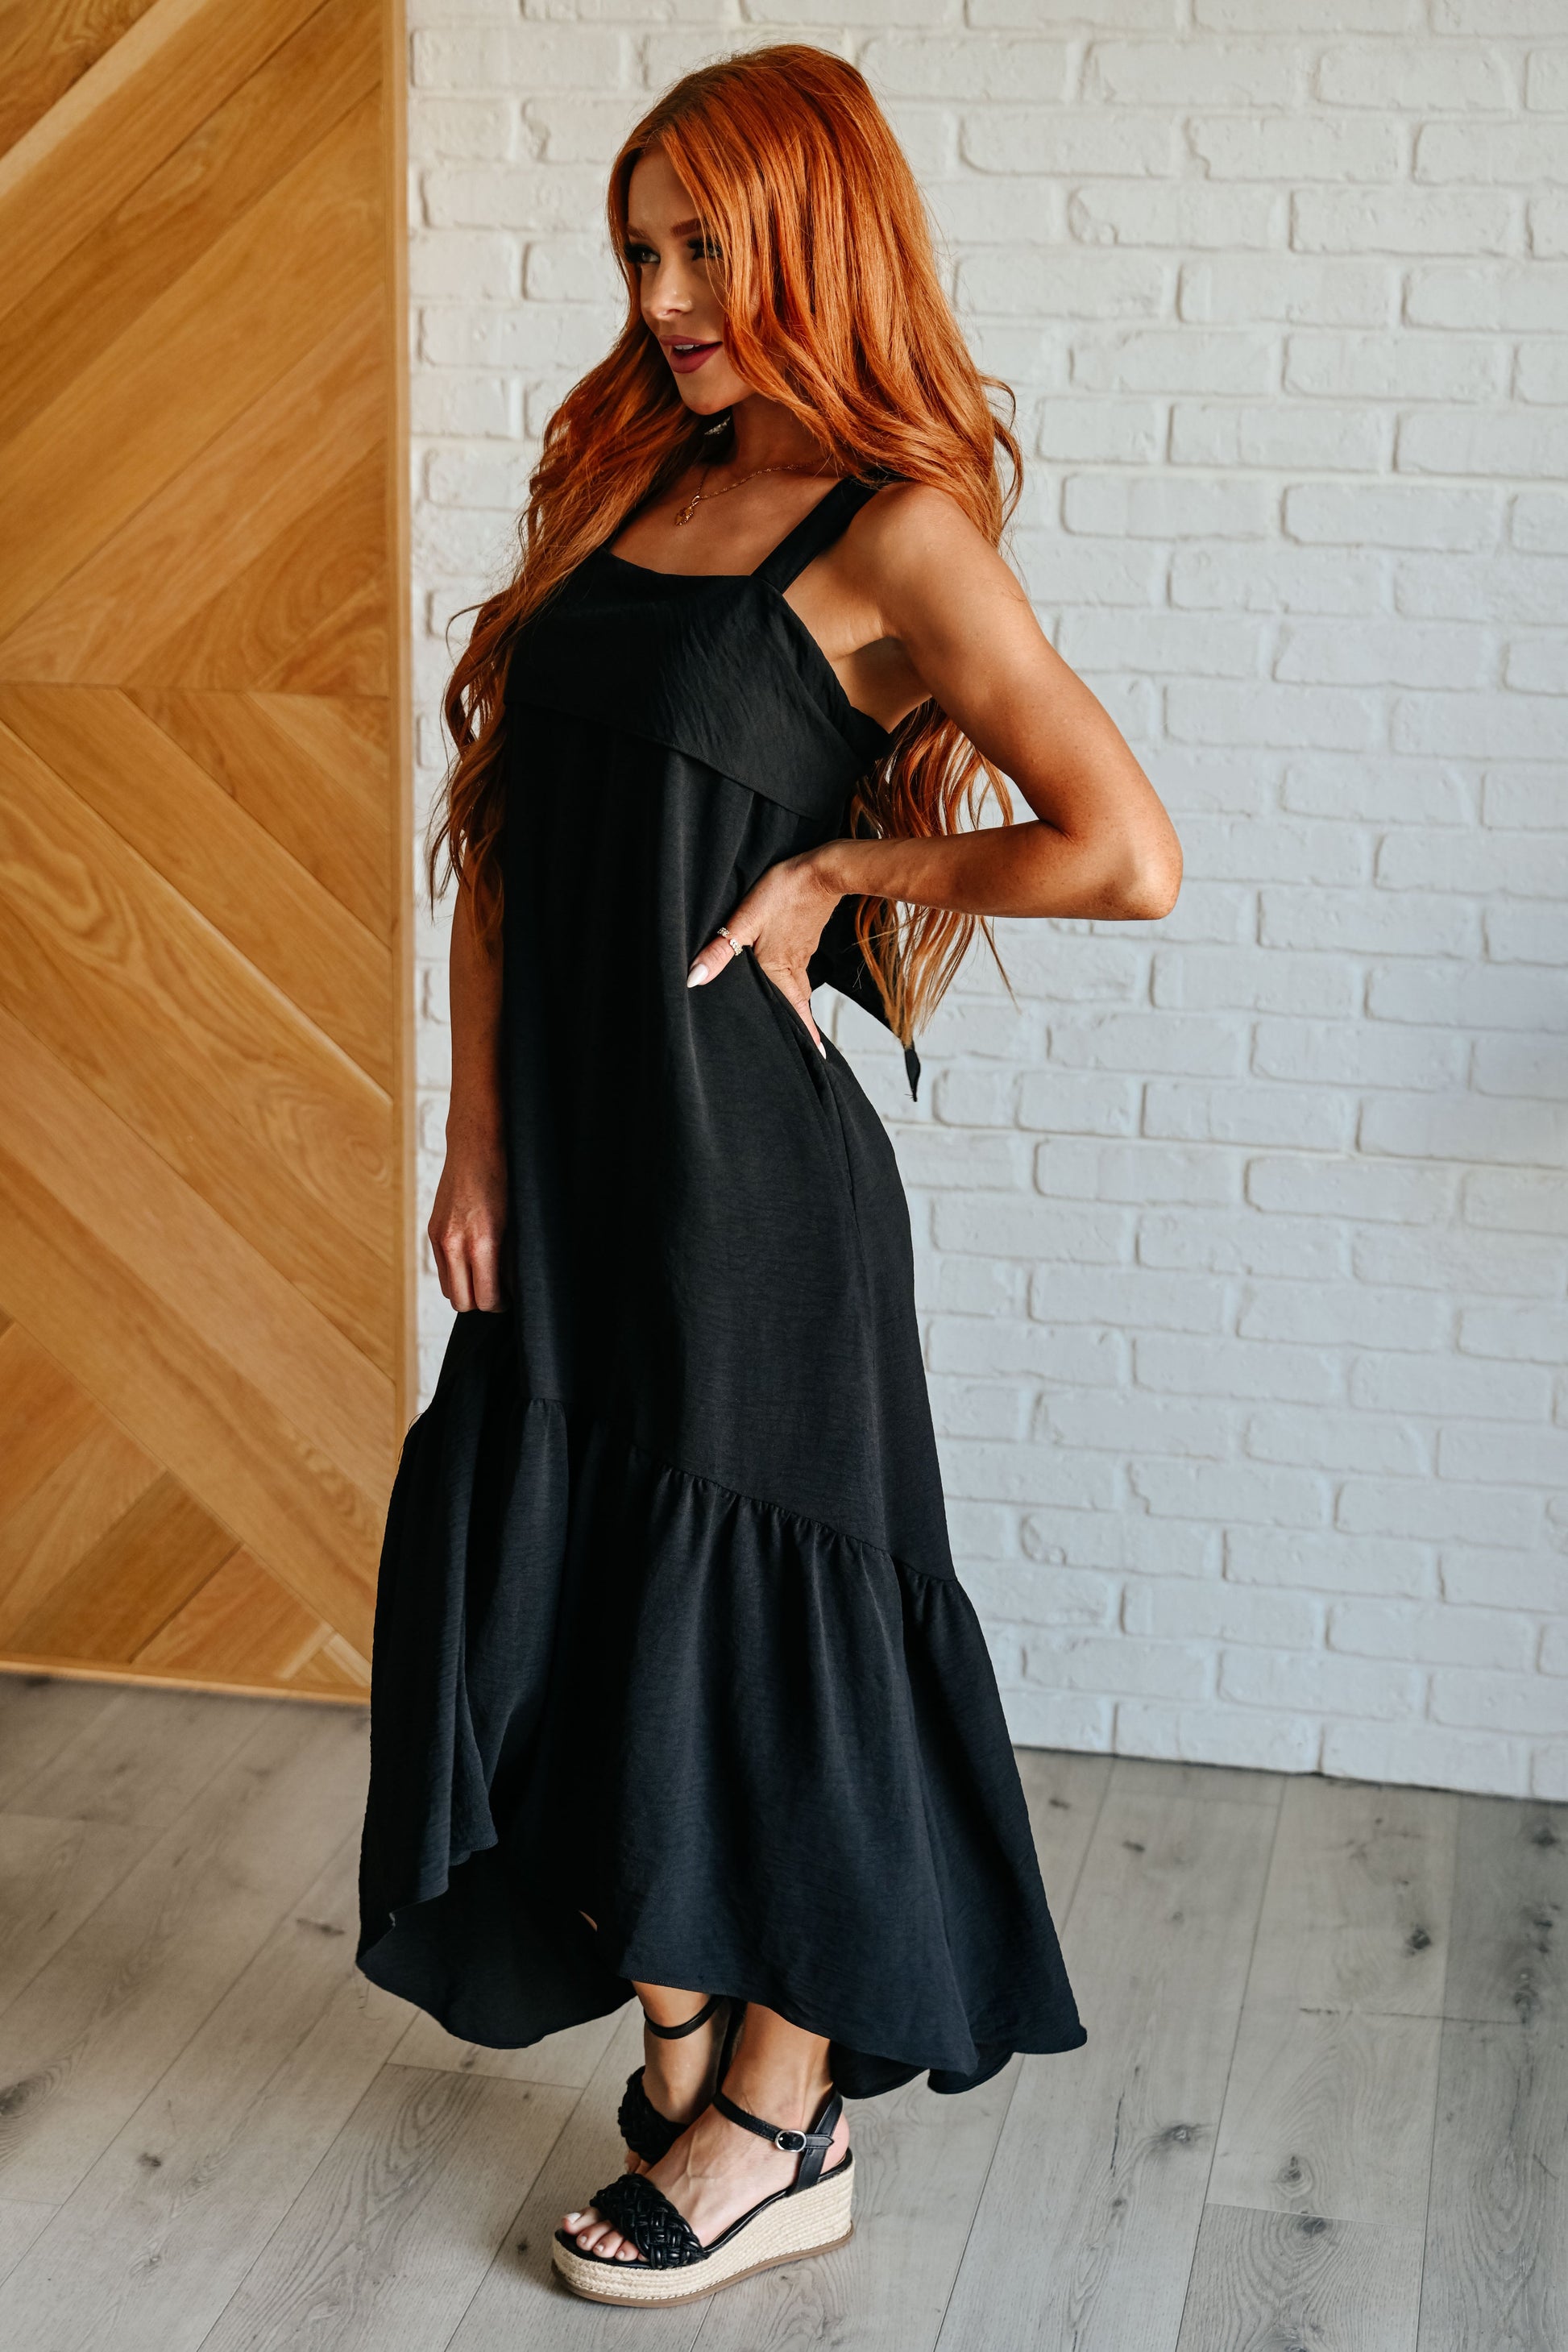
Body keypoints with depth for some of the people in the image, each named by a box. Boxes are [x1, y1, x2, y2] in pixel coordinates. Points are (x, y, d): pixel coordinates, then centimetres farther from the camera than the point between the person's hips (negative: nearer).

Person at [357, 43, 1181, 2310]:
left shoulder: (890, 530, -9)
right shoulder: (624, 486, 12)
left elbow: (1130, 856, -19)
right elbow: (505, 838, 10)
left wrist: (844, 866, -8)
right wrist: (475, 1142, 3)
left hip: (745, 1170, -7)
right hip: (569, 1164, 7)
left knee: (743, 1619, 4)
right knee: (569, 1613, 13)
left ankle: (781, 2122, 23)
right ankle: (681, 2067, 31)